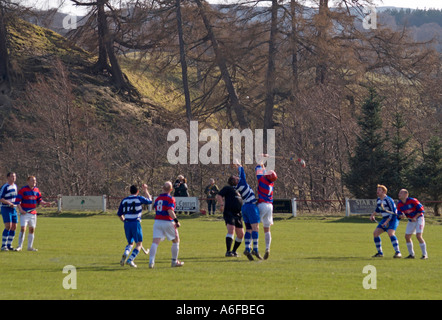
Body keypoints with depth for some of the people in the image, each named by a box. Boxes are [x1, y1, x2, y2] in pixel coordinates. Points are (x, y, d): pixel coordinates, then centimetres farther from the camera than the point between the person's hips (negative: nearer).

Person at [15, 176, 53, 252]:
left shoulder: (37, 190, 9)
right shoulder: (23, 190, -8)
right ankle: (20, 246, -7)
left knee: (32, 230, 7)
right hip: (24, 213, -6)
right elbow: (18, 201, -10)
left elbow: (39, 200, 15)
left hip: (33, 213, 6)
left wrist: (45, 203, -5)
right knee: (23, 229, -13)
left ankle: (30, 247, 16)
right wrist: (20, 209, -21)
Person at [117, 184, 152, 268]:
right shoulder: (139, 198, -4)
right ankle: (130, 260, -13)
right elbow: (149, 201, 14)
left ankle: (125, 253, -13)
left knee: (130, 243, 19)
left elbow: (119, 214, 11)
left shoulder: (124, 200, 8)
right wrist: (145, 191, 25)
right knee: (139, 244, 4)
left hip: (127, 223, 4)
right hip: (136, 222, -4)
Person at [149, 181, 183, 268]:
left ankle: (151, 261, -22)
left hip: (157, 221, 4)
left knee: (155, 242, -5)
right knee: (176, 241, 16)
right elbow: (170, 211, -21)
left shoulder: (158, 198, 10)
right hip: (167, 222, -4)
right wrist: (176, 221, -18)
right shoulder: (170, 199, -9)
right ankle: (174, 261, 19)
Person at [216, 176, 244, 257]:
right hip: (229, 213, -8)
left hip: (238, 215, 8)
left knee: (241, 234, 7)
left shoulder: (238, 190, 25)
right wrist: (221, 204, -23)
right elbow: (218, 196, -8)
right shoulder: (227, 188, 3)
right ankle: (228, 251, -29)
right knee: (231, 230, -24)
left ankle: (234, 251, 23)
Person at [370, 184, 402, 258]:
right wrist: (372, 215, 11)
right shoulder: (378, 200, 7)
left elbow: (393, 212, -20)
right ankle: (380, 253, 10)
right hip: (385, 219, 9)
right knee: (375, 233, 1)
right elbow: (377, 209, 27)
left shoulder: (388, 200, -19)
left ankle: (398, 252, -30)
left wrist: (387, 222, -23)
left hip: (392, 219, -9)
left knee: (390, 233, -29)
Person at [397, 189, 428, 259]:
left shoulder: (412, 201, -21)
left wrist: (415, 217, -21)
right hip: (411, 220, 7)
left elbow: (421, 210, -16)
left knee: (418, 236, -18)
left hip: (419, 218, -7)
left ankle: (425, 254, -9)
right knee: (407, 236, 2)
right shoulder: (399, 204, -2)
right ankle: (411, 254, 15)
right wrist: (402, 215, -24)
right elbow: (399, 214, -1)